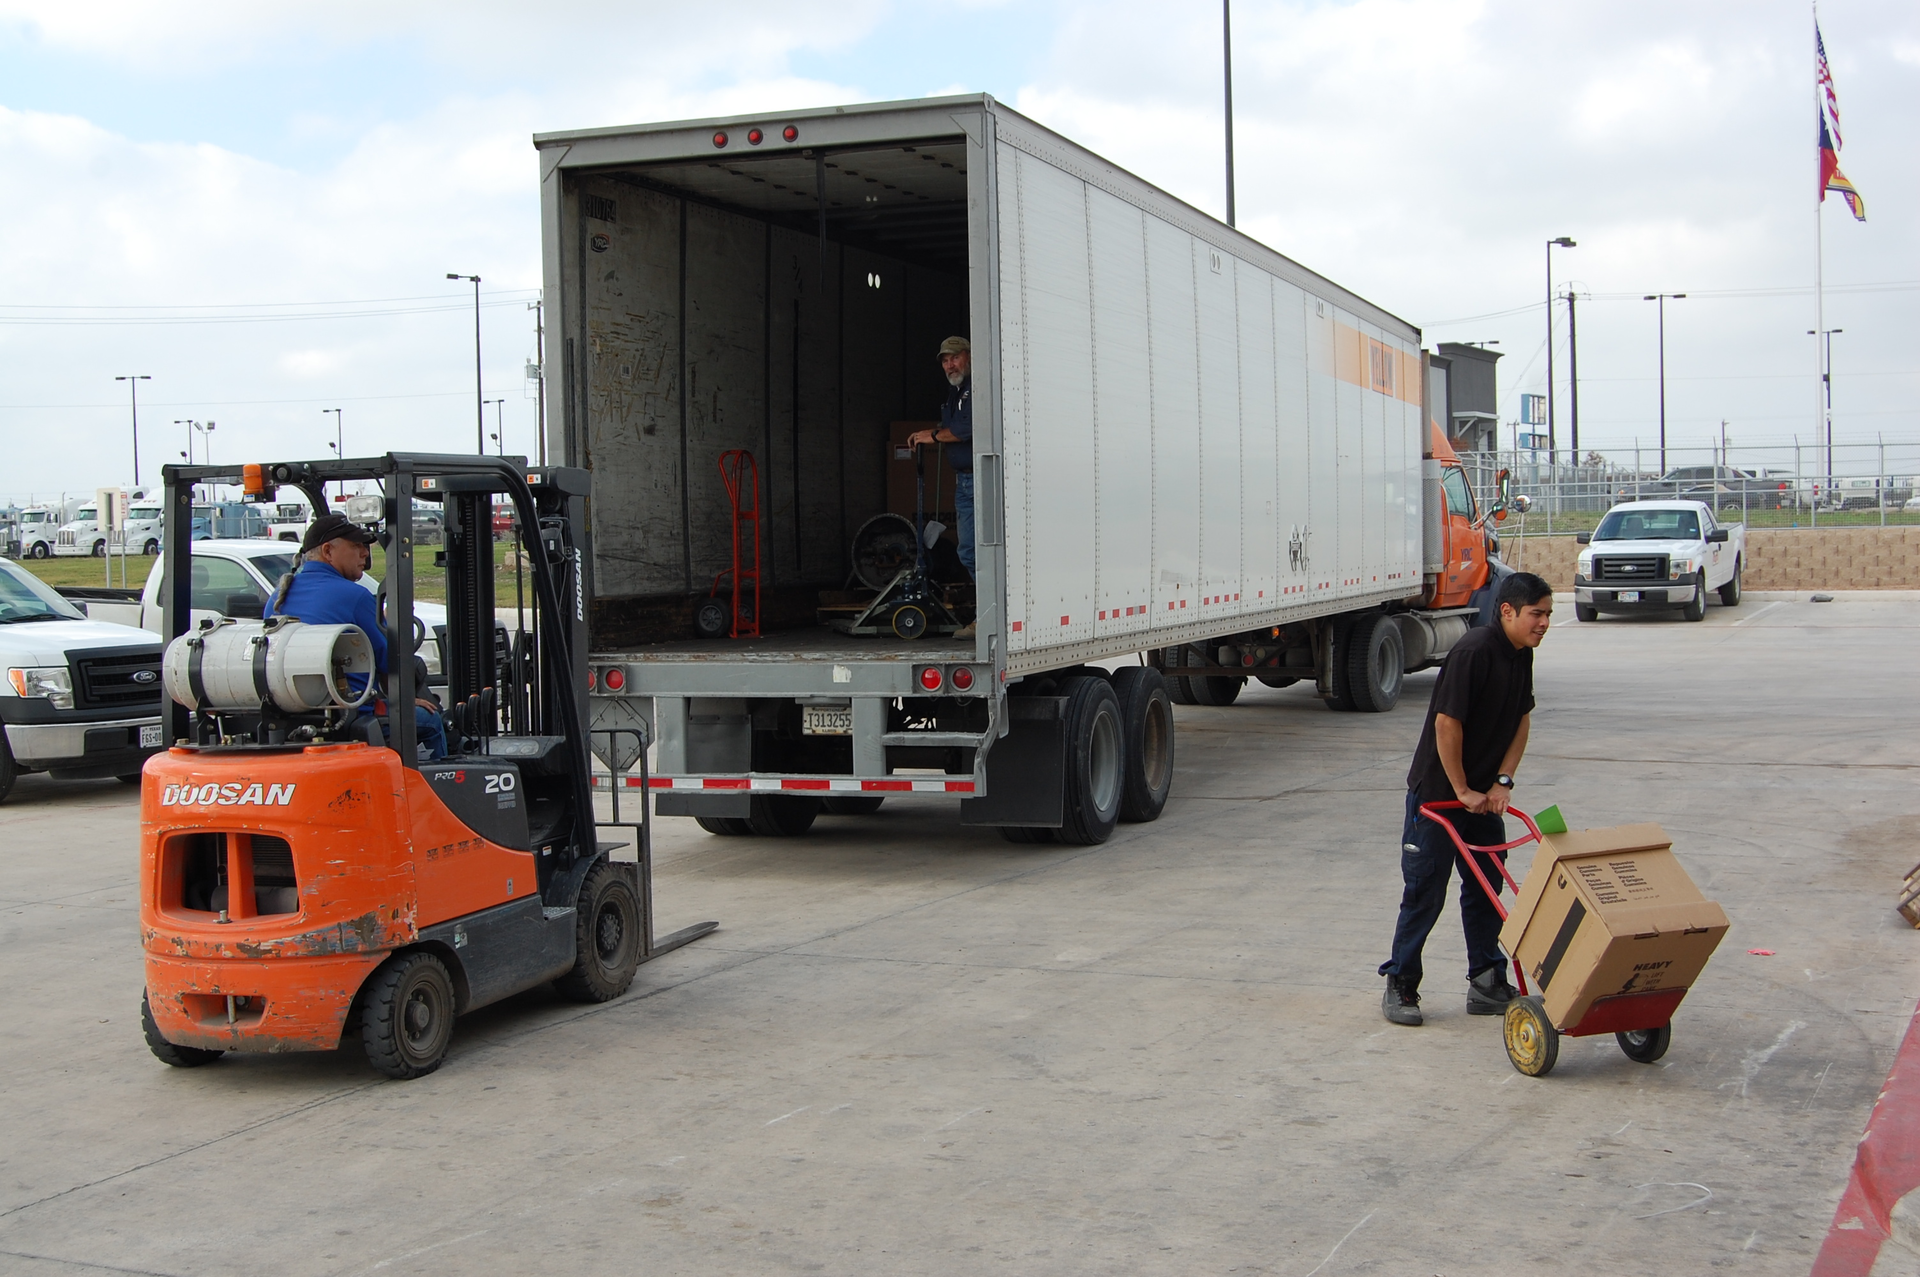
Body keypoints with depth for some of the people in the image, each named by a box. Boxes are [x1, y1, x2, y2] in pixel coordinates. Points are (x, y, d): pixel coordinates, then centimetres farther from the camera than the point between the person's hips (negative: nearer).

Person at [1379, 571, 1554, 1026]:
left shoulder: (1522, 655, 3)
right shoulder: (1474, 651, -23)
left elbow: (1521, 721, 9)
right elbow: (1447, 722, -23)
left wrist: (1502, 782, -4)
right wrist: (1462, 791, -16)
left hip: (1484, 795, 8)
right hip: (1437, 791, -8)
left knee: (1486, 887, 11)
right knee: (1425, 891, -2)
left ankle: (1486, 983, 20)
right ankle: (1399, 985, 9)